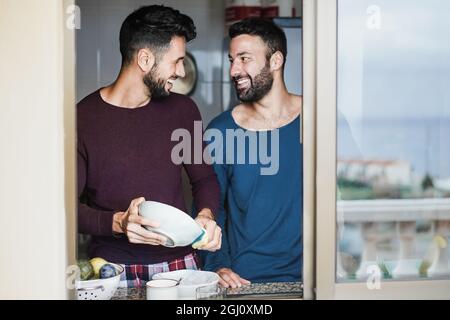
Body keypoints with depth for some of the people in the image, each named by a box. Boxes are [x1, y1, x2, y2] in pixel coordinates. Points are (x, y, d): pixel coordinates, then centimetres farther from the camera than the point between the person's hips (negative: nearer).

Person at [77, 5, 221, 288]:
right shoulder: (84, 119, -9)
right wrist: (118, 222, -25)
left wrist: (206, 214, -8)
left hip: (180, 262, 4)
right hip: (115, 269, -3)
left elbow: (204, 178, 13)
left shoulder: (183, 110, 4)